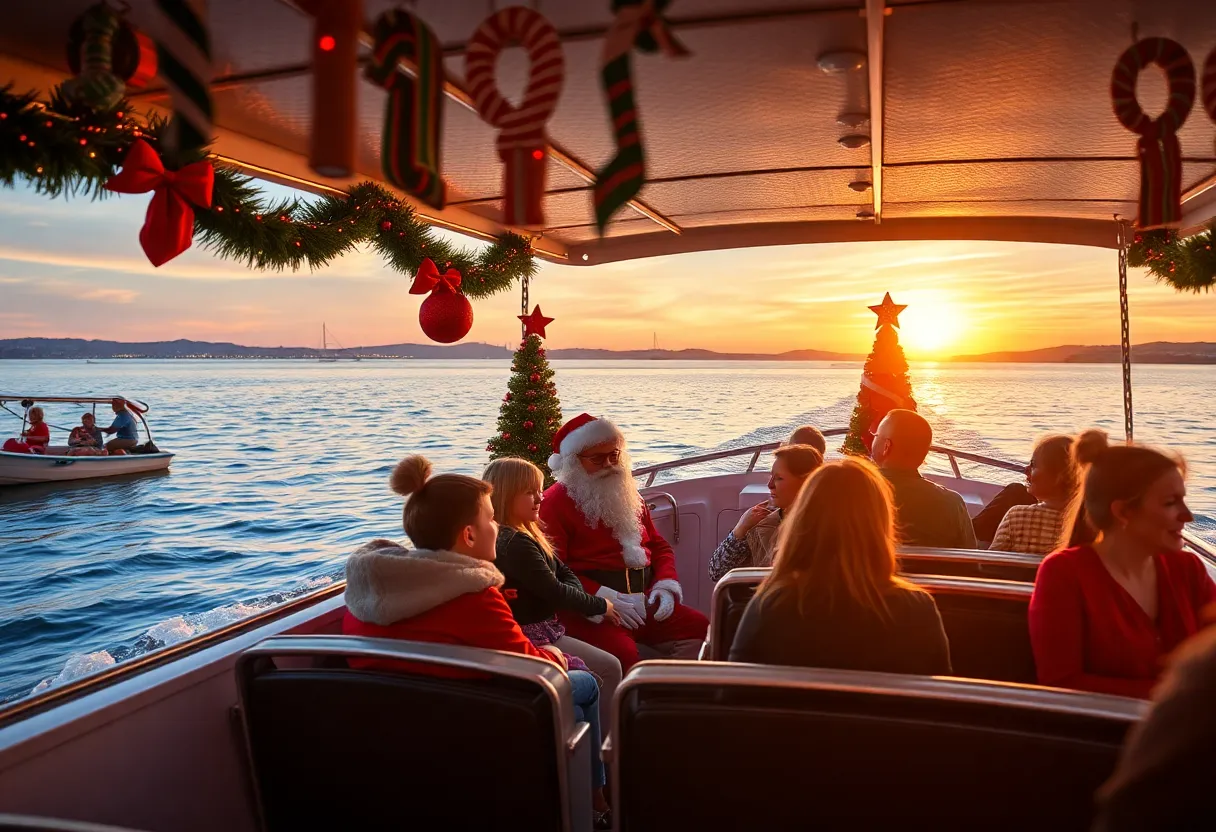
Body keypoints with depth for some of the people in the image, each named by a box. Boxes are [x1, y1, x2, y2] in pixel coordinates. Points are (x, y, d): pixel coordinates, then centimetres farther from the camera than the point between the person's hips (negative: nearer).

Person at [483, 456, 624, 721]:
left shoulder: (525, 534, 11)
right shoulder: (515, 543, -21)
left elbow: (564, 572, 11)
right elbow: (553, 591, -21)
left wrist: (586, 605, -8)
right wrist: (599, 605, -9)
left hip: (540, 627, 10)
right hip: (532, 635, -10)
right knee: (609, 668, -7)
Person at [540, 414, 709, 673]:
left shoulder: (625, 494, 22)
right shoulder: (555, 502, -2)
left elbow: (659, 545, 23)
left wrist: (666, 583, 2)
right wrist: (602, 597, -19)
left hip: (643, 600, 7)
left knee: (701, 630, -14)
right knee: (622, 653, -35)